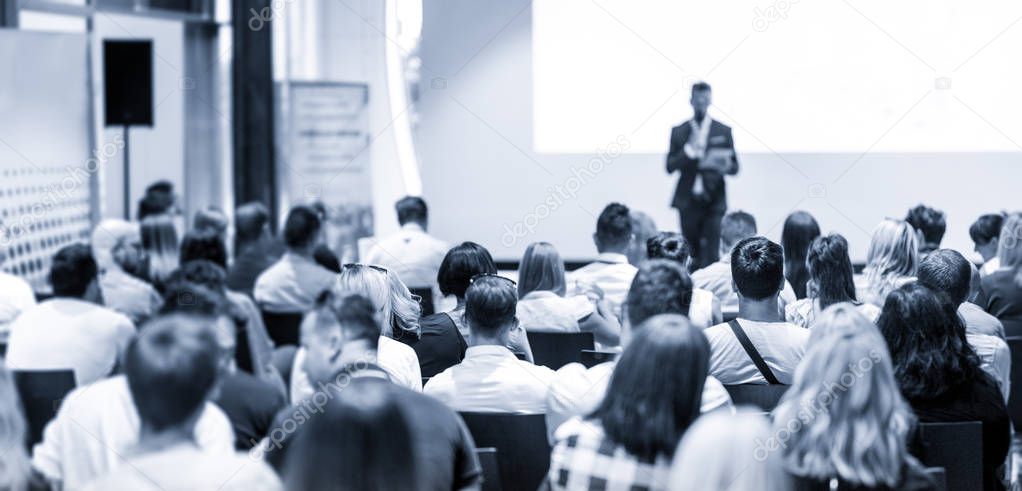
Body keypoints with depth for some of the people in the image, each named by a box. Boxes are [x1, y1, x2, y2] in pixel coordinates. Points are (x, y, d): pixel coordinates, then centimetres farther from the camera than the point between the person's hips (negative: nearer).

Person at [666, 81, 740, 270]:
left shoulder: (723, 131, 7)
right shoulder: (678, 132, 8)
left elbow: (735, 167, 7)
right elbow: (670, 167, 2)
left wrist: (726, 166, -17)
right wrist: (689, 150, -14)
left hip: (714, 202, -1)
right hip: (688, 202, 1)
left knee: (711, 255, -10)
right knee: (691, 256, 5)